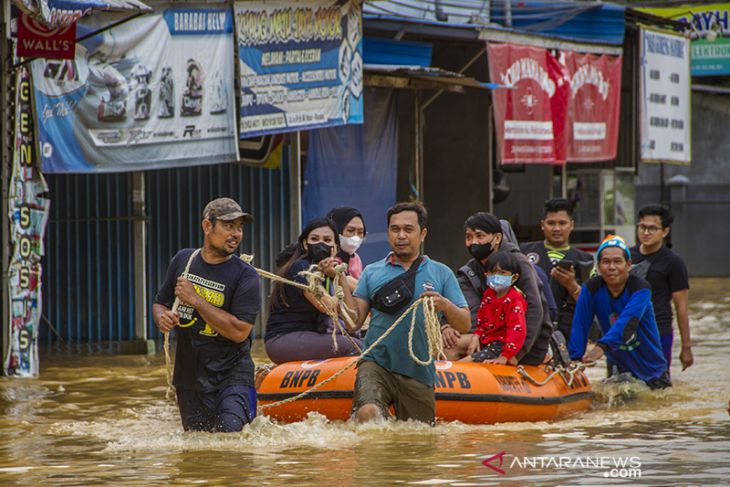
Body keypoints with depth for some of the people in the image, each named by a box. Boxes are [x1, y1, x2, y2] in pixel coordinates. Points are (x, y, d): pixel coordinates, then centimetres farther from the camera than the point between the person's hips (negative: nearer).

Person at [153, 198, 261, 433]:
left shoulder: (245, 276, -11)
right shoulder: (183, 259, 4)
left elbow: (239, 332, -21)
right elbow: (159, 303, 15)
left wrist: (195, 300, -20)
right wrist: (162, 318, -10)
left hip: (230, 373, -4)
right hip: (188, 374, 4)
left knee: (230, 431, -20)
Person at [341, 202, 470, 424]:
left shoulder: (441, 274, 9)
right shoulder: (372, 273, 11)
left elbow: (465, 325, 6)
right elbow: (355, 321, 5)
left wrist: (445, 305, -14)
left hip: (418, 373, 1)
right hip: (376, 363, -1)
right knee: (368, 413, -30)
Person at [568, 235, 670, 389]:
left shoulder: (641, 288, -22)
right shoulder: (592, 288, -12)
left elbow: (627, 322, -38)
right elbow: (580, 326, -17)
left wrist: (602, 346, -53)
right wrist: (575, 359, -31)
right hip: (621, 368, 2)